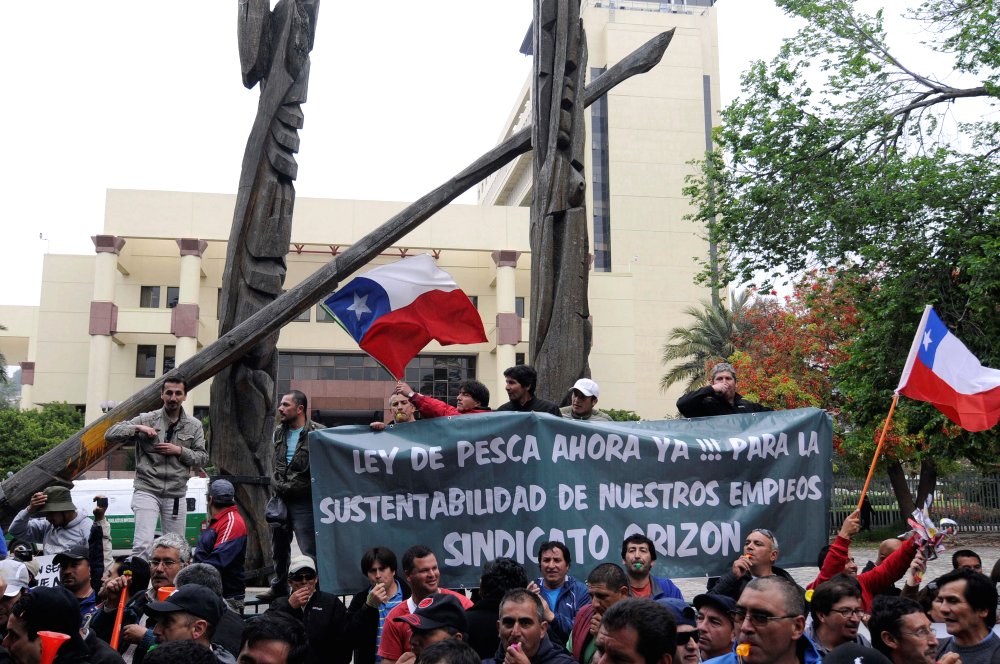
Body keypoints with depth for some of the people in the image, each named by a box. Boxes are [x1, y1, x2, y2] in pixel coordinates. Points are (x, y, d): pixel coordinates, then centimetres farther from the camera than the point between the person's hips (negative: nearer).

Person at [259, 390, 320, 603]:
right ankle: (279, 587, 34)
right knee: (279, 547, 19)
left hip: (303, 501, -7)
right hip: (280, 499, 7)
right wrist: (277, 484, 14)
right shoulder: (278, 433, 10)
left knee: (310, 549, -6)